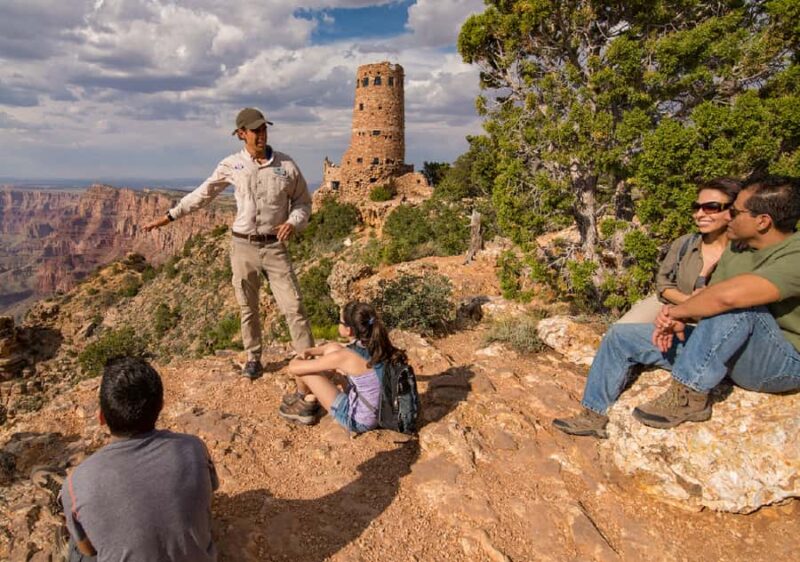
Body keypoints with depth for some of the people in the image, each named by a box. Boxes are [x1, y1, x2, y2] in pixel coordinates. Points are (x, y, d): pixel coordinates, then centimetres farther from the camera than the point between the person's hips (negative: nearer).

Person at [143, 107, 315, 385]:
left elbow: (303, 201, 7)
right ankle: (253, 359, 28)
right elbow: (202, 194, 10)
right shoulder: (231, 165, 0)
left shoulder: (285, 164, -2)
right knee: (248, 308, 11)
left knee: (293, 306, -4)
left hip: (274, 246, -1)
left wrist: (293, 222, -14)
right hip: (243, 246, 1)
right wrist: (169, 216, 11)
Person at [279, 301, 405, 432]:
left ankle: (304, 406, 28)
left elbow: (293, 368, -13)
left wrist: (297, 360, 10)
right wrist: (311, 351, 8)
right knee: (332, 347, 11)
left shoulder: (345, 357, -25)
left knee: (303, 369, -3)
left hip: (359, 421, -7)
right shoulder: (378, 345, -5)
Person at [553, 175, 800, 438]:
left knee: (737, 303, -39)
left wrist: (675, 311, -23)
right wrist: (676, 319, -16)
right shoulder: (737, 248, 5)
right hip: (723, 347, 8)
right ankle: (593, 416, 8)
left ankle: (690, 396, -26)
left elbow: (728, 296, -41)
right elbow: (710, 297, 5)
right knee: (620, 336, 1)